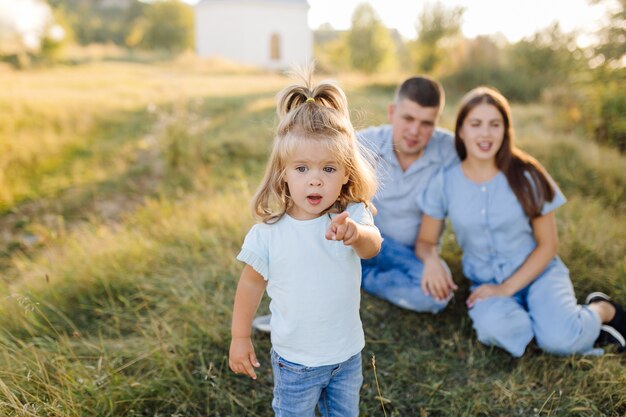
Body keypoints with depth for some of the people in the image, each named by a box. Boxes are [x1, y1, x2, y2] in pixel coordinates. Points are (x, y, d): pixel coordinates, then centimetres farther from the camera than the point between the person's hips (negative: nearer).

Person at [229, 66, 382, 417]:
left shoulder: (351, 216, -18)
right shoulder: (268, 233, -19)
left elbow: (373, 247, -38)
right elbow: (252, 283, -5)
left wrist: (355, 234, -61)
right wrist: (240, 337, 2)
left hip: (347, 353, 2)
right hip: (295, 360, -1)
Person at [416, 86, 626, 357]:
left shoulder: (526, 176, -9)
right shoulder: (444, 183, -7)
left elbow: (547, 245, -3)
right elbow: (425, 241, 0)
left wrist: (506, 288, -14)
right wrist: (431, 260, -25)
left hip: (536, 272, 0)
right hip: (486, 282, 1)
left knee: (560, 339, -27)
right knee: (494, 328, -33)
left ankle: (602, 311, 7)